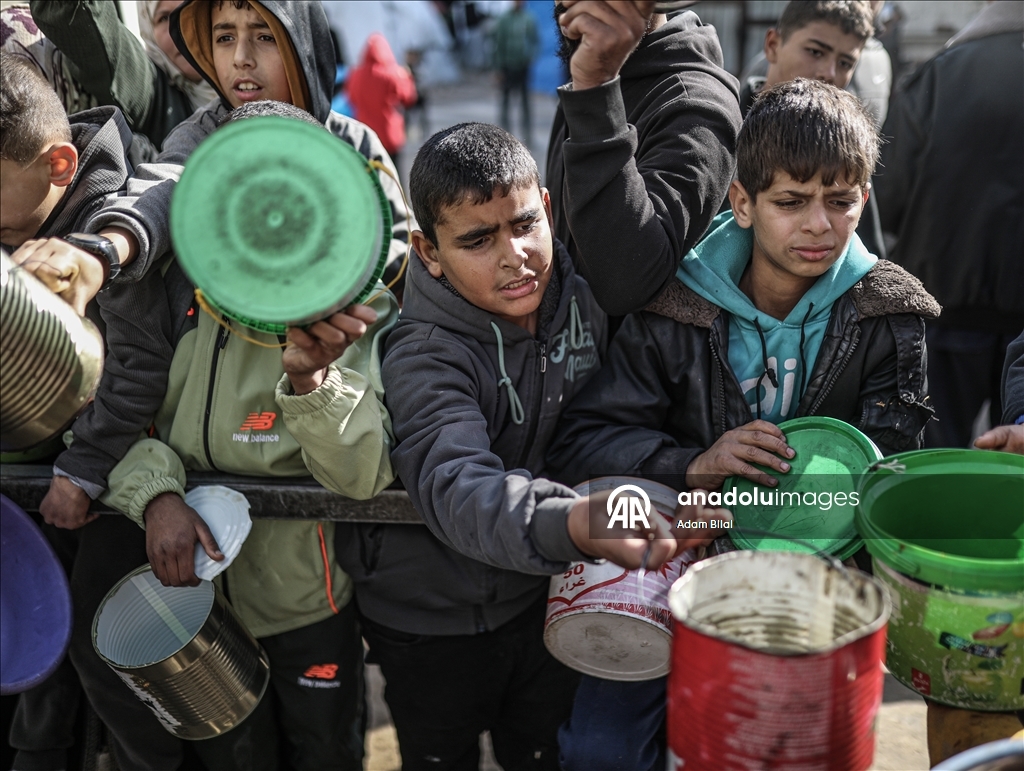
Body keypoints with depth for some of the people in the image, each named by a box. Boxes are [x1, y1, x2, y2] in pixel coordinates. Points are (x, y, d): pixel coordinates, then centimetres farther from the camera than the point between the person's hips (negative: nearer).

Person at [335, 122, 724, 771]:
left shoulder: (581, 297, -11)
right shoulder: (425, 357, -28)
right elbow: (457, 487, -45)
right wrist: (572, 523, -63)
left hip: (545, 596, 4)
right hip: (432, 624, -4)